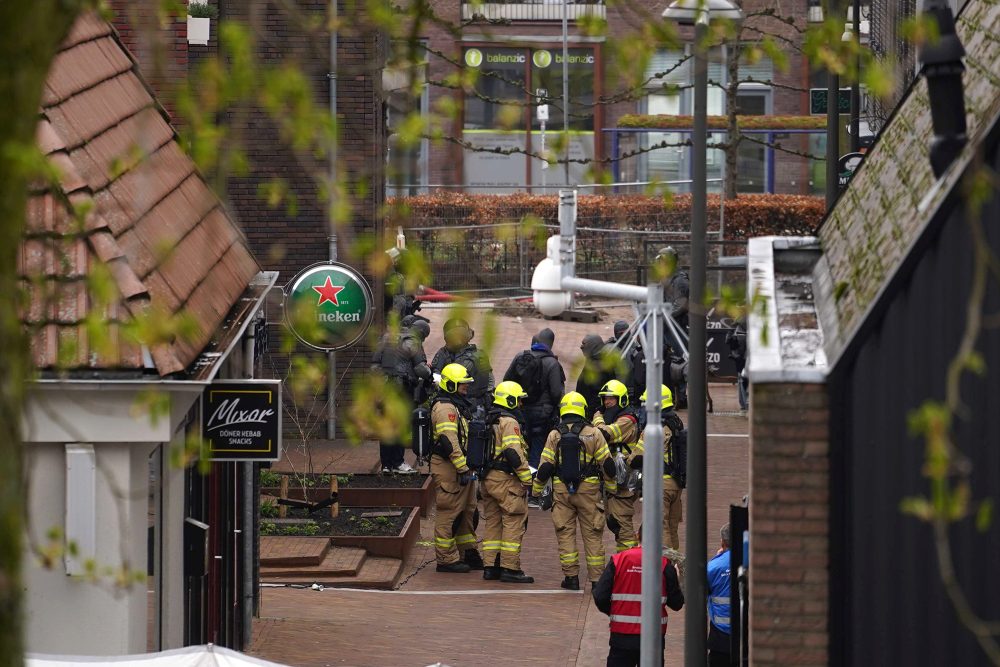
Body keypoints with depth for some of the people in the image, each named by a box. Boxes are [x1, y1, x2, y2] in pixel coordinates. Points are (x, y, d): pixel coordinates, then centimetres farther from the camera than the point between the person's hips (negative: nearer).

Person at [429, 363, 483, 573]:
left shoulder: (458, 405, 19)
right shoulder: (445, 408, -16)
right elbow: (449, 441, -23)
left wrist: (467, 467, 26)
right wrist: (463, 469, -24)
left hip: (461, 468, 11)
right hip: (448, 469, -11)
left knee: (467, 511, 16)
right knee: (449, 514, -5)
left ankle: (467, 553, 24)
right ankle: (447, 559, -1)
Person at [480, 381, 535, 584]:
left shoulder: (488, 421, 16)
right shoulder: (508, 422, -13)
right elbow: (514, 453, -21)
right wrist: (527, 479, -16)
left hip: (487, 478, 9)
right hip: (504, 479, -9)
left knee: (493, 521, 14)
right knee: (514, 521, -6)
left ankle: (491, 566, 15)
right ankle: (509, 568, -10)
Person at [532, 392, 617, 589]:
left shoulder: (554, 435, -1)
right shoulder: (593, 434, -2)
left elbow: (546, 466, -2)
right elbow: (607, 463, 0)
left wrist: (536, 489, 11)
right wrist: (611, 486, 14)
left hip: (562, 490, 0)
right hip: (588, 489, 0)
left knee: (565, 533, 7)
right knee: (593, 535, 5)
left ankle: (571, 577, 4)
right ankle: (596, 578, 4)